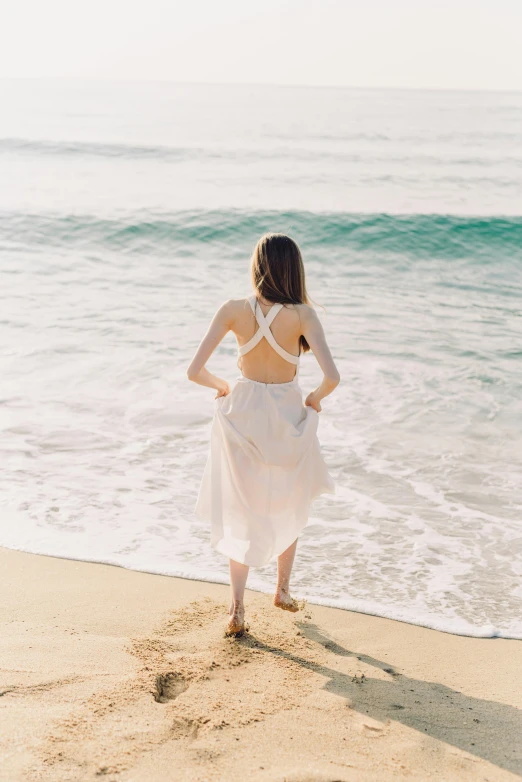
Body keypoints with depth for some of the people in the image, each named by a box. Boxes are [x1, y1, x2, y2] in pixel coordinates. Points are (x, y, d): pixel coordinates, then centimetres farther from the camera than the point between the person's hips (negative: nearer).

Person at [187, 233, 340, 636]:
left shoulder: (234, 311, -13)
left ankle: (238, 607, 11)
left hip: (243, 414, 1)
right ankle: (283, 589, 37)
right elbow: (332, 376, -27)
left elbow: (195, 370, -14)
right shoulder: (302, 315, -18)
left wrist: (223, 387, 6)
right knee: (290, 506, 27)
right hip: (288, 418, -1)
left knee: (242, 514, 18)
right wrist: (316, 398, -5)